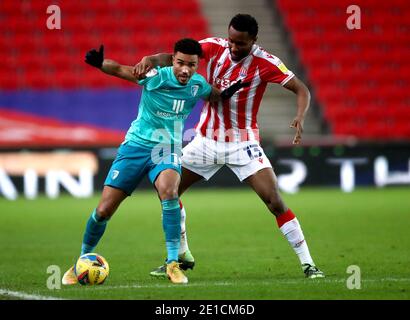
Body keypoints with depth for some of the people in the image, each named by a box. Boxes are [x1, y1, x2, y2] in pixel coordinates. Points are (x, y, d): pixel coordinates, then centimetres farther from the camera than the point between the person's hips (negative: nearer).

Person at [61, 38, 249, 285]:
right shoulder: (155, 77, -15)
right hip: (136, 145, -1)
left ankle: (173, 263, -26)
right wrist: (100, 63, -34)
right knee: (103, 210, -4)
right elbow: (120, 70, -13)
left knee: (169, 191, -33)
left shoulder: (198, 84, -3)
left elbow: (214, 96, 20)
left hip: (167, 149, 1)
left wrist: (226, 94, -3)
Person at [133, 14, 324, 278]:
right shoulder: (215, 48, -8)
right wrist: (151, 59, -36)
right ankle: (181, 255, 22)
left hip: (243, 143, -4)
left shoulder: (265, 63, -17)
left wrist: (300, 118, -35)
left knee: (275, 201, -15)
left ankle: (307, 263, -6)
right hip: (206, 139, 4)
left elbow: (302, 90, -16)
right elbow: (176, 58, -15)